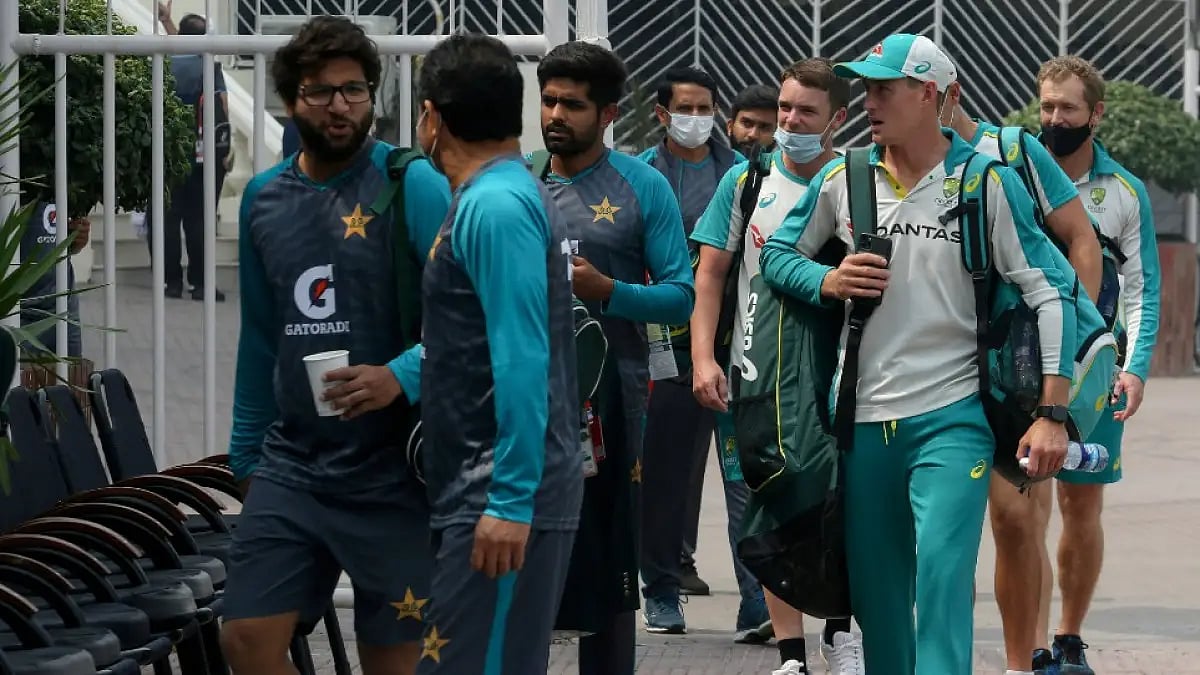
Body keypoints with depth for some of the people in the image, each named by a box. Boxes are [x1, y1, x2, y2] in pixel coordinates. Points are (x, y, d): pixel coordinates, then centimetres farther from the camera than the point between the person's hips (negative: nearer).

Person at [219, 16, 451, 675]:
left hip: (388, 470, -4)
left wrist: (402, 377, -30)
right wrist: (245, 451, 18)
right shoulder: (263, 197, 8)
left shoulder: (412, 185, -8)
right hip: (290, 466, 5)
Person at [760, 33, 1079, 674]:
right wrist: (826, 282, -6)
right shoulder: (842, 179, 5)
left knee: (941, 572, -20)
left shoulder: (987, 182, -5)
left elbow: (1050, 291, -5)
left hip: (951, 418, -4)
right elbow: (776, 255, 17)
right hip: (863, 420, 4)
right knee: (874, 590, 9)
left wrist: (1052, 414, -12)